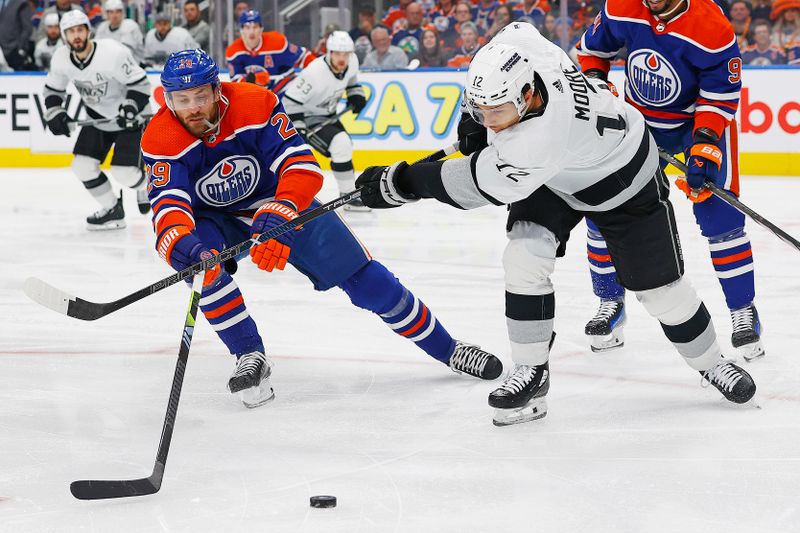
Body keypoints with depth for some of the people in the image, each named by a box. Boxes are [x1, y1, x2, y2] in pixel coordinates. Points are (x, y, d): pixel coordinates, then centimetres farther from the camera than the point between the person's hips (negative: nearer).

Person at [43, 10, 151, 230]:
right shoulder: (61, 59, -10)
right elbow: (53, 89, 7)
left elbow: (139, 83, -22)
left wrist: (131, 107, -35)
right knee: (83, 166, -6)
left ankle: (145, 185, 22)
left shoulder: (113, 53, -28)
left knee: (123, 172, -15)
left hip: (129, 118, -6)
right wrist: (55, 113, -8)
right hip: (98, 118, 6)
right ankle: (113, 210, 12)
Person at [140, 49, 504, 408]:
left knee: (362, 278, -5)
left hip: (281, 203, 0)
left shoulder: (255, 105, -27)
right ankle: (250, 357, -16)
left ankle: (447, 350, 11)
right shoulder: (161, 140, -25)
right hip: (215, 218, 1)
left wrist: (278, 216, -50)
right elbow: (168, 203, -35)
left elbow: (302, 166, -32)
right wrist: (180, 245, -58)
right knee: (201, 262, -34)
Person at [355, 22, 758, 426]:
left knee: (658, 286, 3)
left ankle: (710, 362, 30)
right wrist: (476, 121, -6)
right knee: (524, 257, -15)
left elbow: (482, 182, -38)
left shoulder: (544, 137, -47)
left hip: (621, 178, -6)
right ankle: (531, 374, -5)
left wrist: (402, 183, -32)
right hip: (551, 174, 7)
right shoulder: (517, 43, -28)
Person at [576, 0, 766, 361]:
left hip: (704, 121, -4)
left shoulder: (712, 29, -29)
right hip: (641, 119, 4)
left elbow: (720, 99, -22)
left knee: (719, 215, -15)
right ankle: (610, 303, 17)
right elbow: (591, 48, 3)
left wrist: (704, 148, -33)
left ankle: (743, 311, 0)